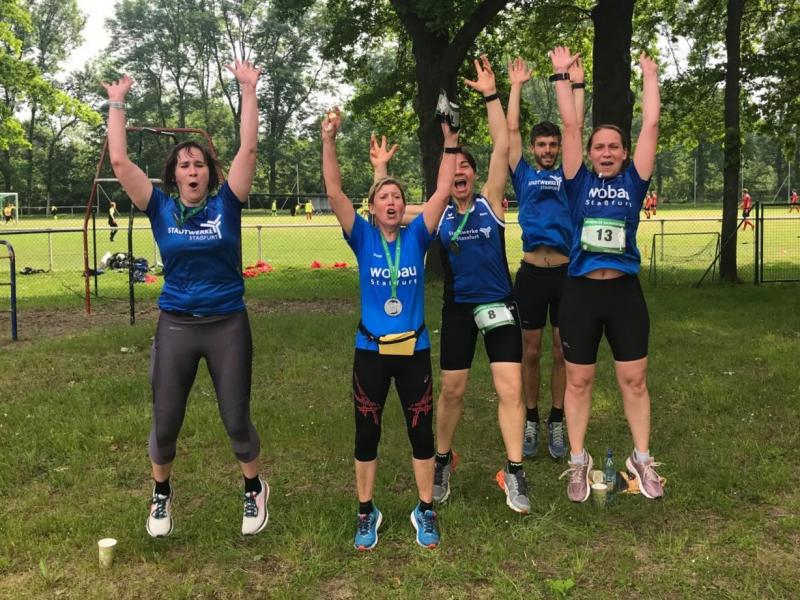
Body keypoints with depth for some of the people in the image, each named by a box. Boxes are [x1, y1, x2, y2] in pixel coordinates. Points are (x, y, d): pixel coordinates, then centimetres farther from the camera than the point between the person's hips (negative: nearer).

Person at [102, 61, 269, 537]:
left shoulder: (226, 204, -3)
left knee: (237, 420, 7)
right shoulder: (161, 208, 0)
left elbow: (248, 149, -10)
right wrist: (117, 103, -3)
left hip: (228, 325, -1)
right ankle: (161, 495, 36)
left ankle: (255, 490, 32)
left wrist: (249, 91, -12)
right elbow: (119, 160, -5)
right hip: (176, 327, 1)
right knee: (165, 422, 10)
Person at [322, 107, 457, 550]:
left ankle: (425, 510, 24)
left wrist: (449, 145, -11)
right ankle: (366, 513, 25)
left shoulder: (416, 236, 1)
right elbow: (334, 193, -12)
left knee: (421, 431, 8)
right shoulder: (363, 238, -2)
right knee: (367, 433, 9)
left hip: (415, 350, 1)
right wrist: (329, 141, -21)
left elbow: (442, 193, -5)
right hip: (371, 351, 0)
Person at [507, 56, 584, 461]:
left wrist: (577, 85, 9)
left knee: (563, 353, 7)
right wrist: (517, 86, 10)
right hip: (531, 273, 0)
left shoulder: (568, 175, 11)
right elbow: (511, 130, 8)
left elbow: (576, 129, 8)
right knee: (531, 353, 8)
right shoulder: (524, 176, 10)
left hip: (567, 272, 1)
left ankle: (557, 423, 18)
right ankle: (531, 421, 21)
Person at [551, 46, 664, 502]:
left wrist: (650, 77, 6)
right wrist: (563, 76, 0)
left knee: (634, 380, 9)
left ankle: (642, 459, 24)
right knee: (579, 382, 8)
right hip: (581, 291, 0)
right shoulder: (580, 183, 3)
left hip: (625, 292, 1)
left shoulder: (633, 182, 5)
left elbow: (651, 127, 3)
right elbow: (571, 126, 0)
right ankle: (579, 462, 21)